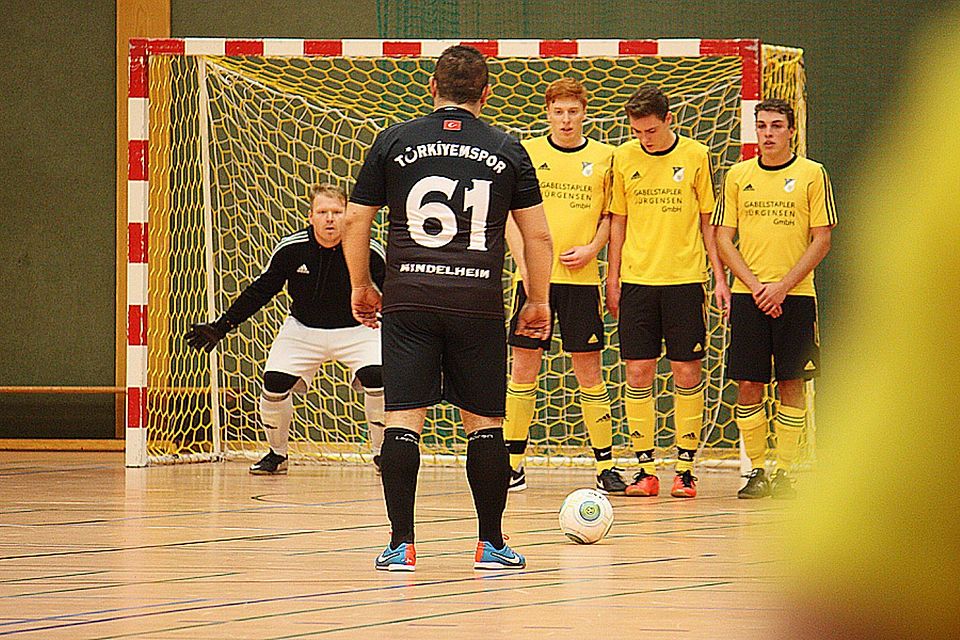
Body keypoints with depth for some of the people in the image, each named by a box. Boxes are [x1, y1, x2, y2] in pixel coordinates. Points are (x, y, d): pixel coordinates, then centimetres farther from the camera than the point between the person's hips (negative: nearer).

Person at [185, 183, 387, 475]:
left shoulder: (367, 251, -20)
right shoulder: (290, 248, -15)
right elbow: (261, 290, -2)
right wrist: (222, 326, -3)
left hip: (356, 330, -2)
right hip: (303, 328, 2)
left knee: (377, 379, -25)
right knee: (274, 382, -15)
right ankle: (276, 454, 10)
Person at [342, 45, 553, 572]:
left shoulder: (394, 142, 6)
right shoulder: (507, 151, 6)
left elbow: (356, 221, 10)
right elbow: (538, 235, 8)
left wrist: (361, 287, 22)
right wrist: (538, 301, 19)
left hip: (408, 298, 0)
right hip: (479, 304, 0)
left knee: (403, 417, 0)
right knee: (484, 422, 7)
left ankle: (401, 543, -4)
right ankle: (491, 543, 10)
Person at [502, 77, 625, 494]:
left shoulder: (603, 158, 6)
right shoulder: (527, 153, 3)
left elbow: (610, 215, 12)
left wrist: (592, 249, -5)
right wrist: (523, 262, -7)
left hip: (581, 277, 0)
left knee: (588, 370, 2)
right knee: (524, 367, 1)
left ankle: (605, 466, 6)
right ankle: (513, 464, 7)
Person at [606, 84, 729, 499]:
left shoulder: (696, 156, 1)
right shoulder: (624, 158, 5)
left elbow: (707, 221, 6)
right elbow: (618, 221, 11)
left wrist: (719, 277, 2)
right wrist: (612, 279, 7)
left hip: (685, 278, -2)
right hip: (637, 278, 2)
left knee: (686, 371, -2)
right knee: (638, 372, -1)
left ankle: (685, 468, 4)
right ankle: (645, 468, 4)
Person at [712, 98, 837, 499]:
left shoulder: (812, 175, 2)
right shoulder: (738, 176, 8)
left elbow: (821, 240, 0)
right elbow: (723, 238, 7)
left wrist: (783, 286, -10)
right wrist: (755, 286, -6)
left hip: (795, 294, -1)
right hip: (748, 296, 2)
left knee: (791, 383, -1)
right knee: (748, 386, -2)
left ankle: (784, 471, 4)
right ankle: (756, 471, 5)